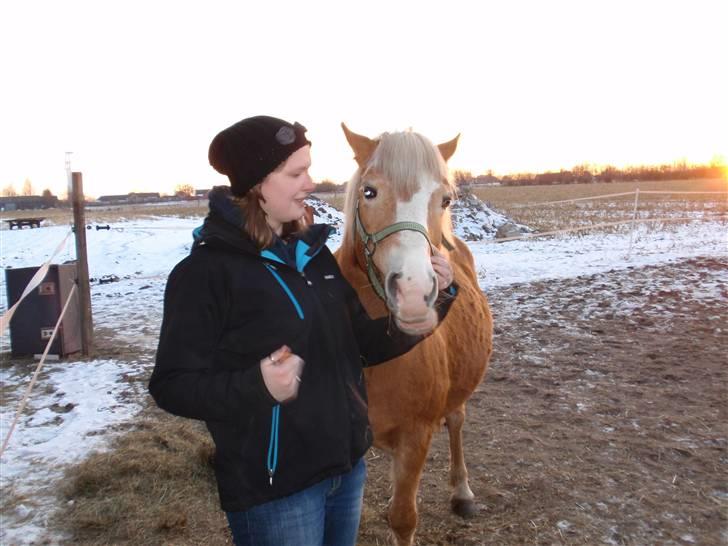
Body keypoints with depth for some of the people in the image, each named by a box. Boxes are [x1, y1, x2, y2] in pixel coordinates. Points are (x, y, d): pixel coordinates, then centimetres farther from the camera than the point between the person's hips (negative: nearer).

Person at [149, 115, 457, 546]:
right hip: (273, 486, -6)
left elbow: (366, 344, 8)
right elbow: (172, 386, -15)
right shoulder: (204, 271, -16)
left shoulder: (315, 254, 4)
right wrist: (256, 385, -31)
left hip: (347, 465, 7)